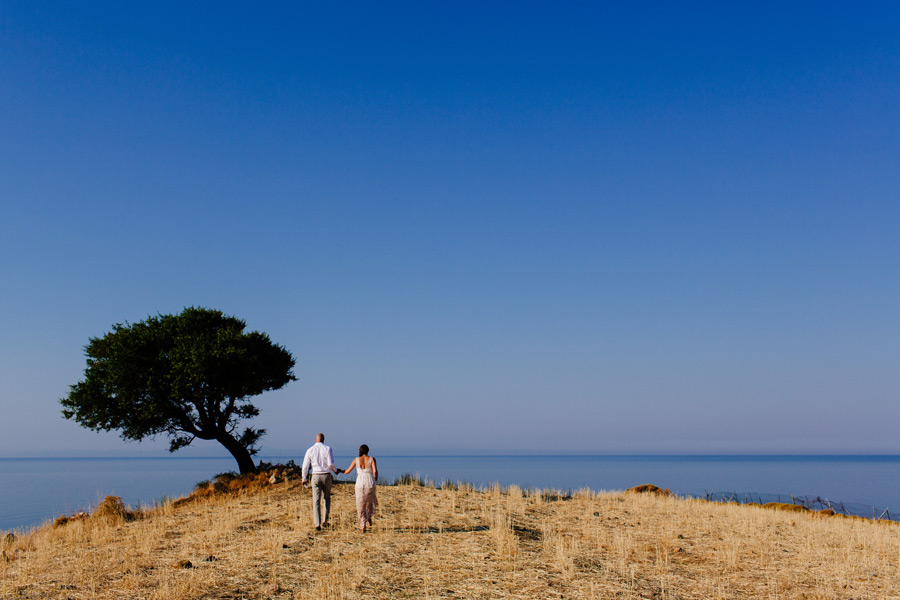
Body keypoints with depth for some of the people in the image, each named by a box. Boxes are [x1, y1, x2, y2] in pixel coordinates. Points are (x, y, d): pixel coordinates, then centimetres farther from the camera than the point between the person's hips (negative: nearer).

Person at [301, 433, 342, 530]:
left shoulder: (310, 450, 1)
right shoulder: (327, 448, -3)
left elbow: (305, 466, 2)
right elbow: (331, 464, -10)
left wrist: (304, 479, 13)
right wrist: (336, 470, 11)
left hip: (315, 476, 0)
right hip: (326, 476, 0)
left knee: (316, 501, 1)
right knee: (327, 498, 17)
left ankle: (317, 524, -6)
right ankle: (325, 520, 11)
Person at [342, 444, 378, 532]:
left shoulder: (356, 460, 1)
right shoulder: (372, 459, -1)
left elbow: (348, 471, 5)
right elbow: (375, 471, -12)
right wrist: (376, 478, 7)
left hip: (360, 484, 0)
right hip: (370, 484, 0)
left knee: (361, 505, 10)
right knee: (370, 501, 29)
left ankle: (363, 525, 1)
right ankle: (369, 518, 16)